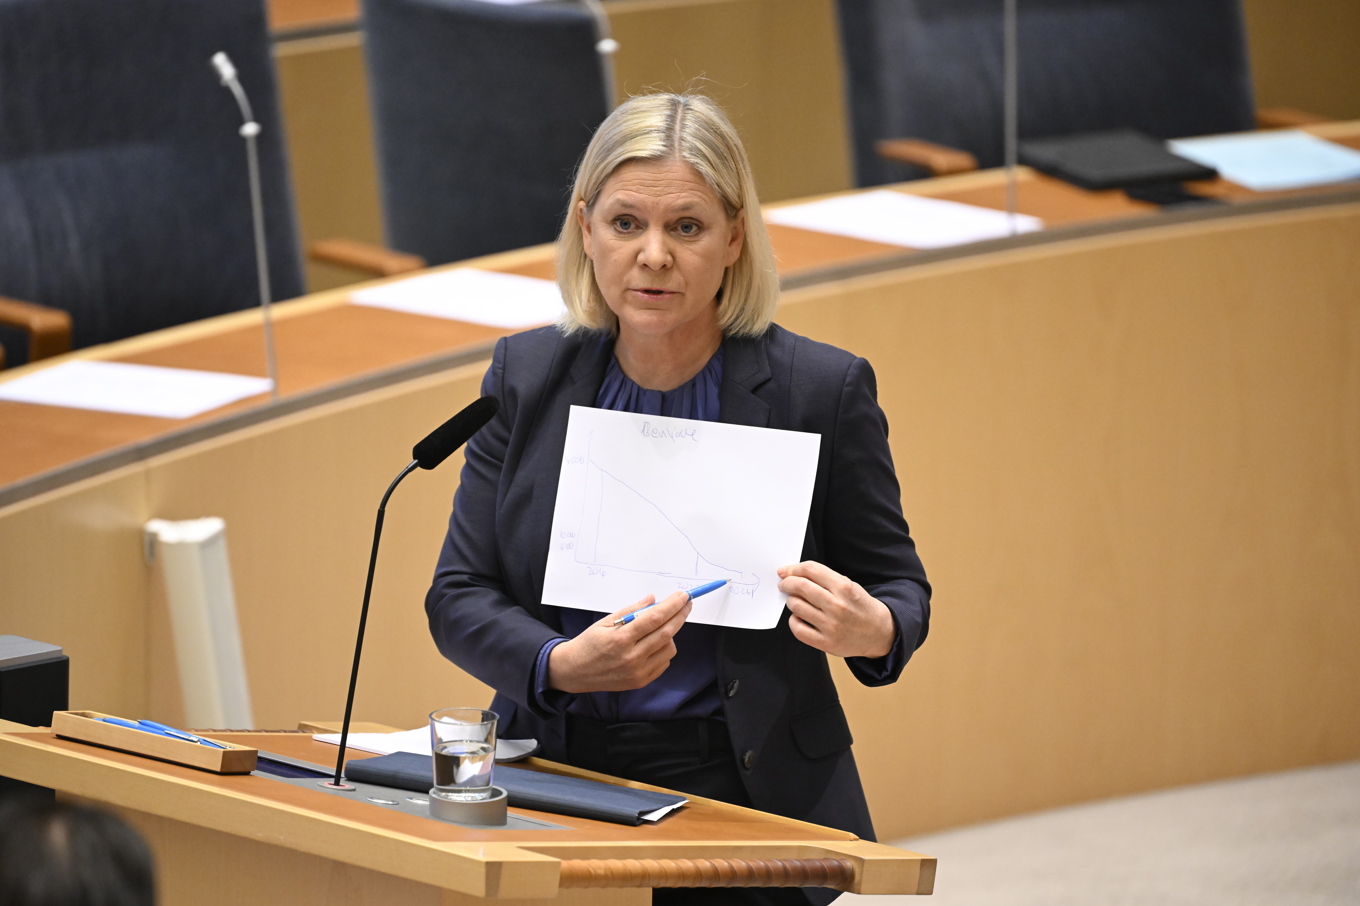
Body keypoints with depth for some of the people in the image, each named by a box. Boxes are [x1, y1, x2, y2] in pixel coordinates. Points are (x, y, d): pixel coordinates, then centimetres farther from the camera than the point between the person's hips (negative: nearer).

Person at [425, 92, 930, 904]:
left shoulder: (823, 389, -1)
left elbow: (897, 585, 8)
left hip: (741, 796, -2)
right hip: (558, 782, 2)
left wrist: (872, 632, -17)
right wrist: (561, 667, -16)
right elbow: (459, 595, 5)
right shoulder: (526, 376, 6)